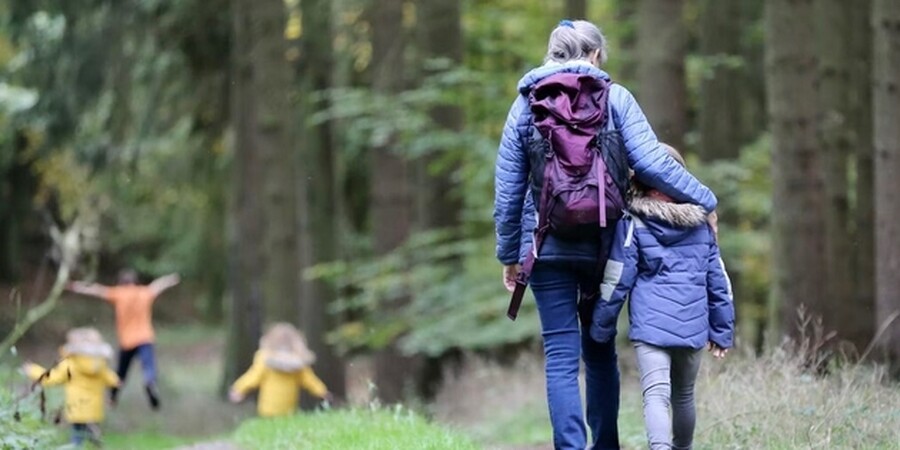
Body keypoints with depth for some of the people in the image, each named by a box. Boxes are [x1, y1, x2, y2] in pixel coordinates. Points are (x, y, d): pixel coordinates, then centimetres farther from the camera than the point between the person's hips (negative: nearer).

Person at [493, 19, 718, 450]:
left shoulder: (526, 103, 4)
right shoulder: (614, 98, 0)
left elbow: (507, 187, 5)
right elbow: (649, 160, -9)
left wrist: (509, 253, 12)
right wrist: (703, 200, 1)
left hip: (547, 247, 0)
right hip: (602, 243, 0)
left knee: (561, 356, 0)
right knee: (599, 350, 16)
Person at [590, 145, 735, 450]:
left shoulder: (633, 224, -2)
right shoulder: (700, 224, 12)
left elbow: (616, 282, -3)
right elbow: (719, 282, 15)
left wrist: (601, 329, 6)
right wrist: (722, 331, 21)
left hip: (650, 325, -4)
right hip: (693, 327, 5)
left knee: (655, 395, -15)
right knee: (684, 396, 21)